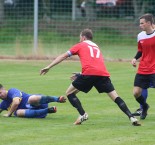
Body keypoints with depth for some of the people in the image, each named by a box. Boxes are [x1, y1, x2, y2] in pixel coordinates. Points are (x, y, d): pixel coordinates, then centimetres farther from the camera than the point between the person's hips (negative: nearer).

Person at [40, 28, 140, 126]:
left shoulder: (80, 45, 22)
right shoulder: (97, 47, 35)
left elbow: (63, 56, 21)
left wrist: (48, 67, 23)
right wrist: (80, 74, 49)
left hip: (89, 73, -4)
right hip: (103, 73, 4)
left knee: (70, 93, 12)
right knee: (115, 97, 6)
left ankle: (83, 114, -4)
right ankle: (131, 117, -9)